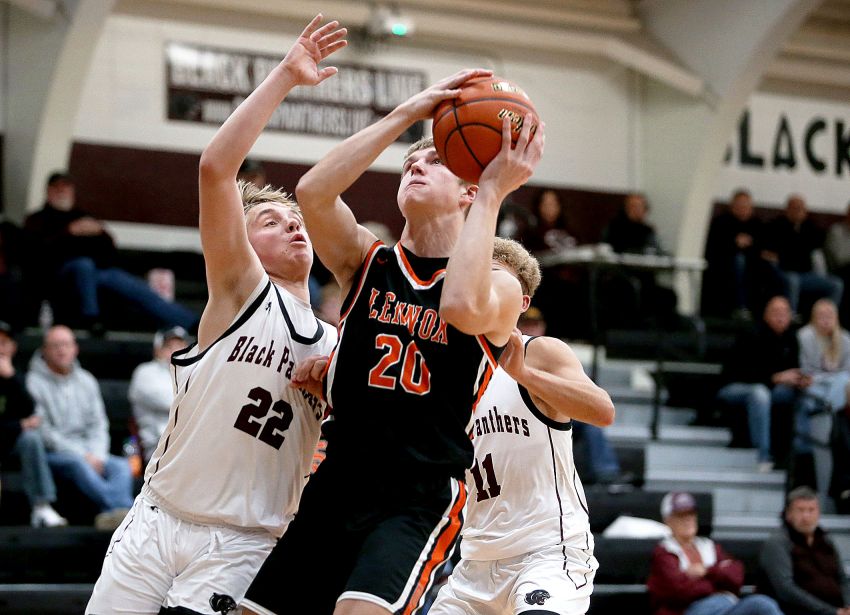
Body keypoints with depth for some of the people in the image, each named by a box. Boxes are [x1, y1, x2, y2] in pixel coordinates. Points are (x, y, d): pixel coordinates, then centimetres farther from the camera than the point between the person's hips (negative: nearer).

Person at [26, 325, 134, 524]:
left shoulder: (86, 381, 18)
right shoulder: (35, 382, -1)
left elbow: (98, 425, 15)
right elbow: (43, 431, -8)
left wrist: (96, 455, -7)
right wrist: (83, 455, -15)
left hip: (88, 453, 5)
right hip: (52, 454, -5)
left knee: (121, 465, -24)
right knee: (78, 463, -37)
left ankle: (113, 514, -51)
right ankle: (122, 508, -55)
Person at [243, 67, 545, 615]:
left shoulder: (499, 286, 3)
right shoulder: (366, 261, 10)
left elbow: (462, 307, -23)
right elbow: (313, 192, -10)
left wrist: (493, 193, -16)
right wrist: (407, 113, -10)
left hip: (421, 501, -4)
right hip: (335, 489, 5)